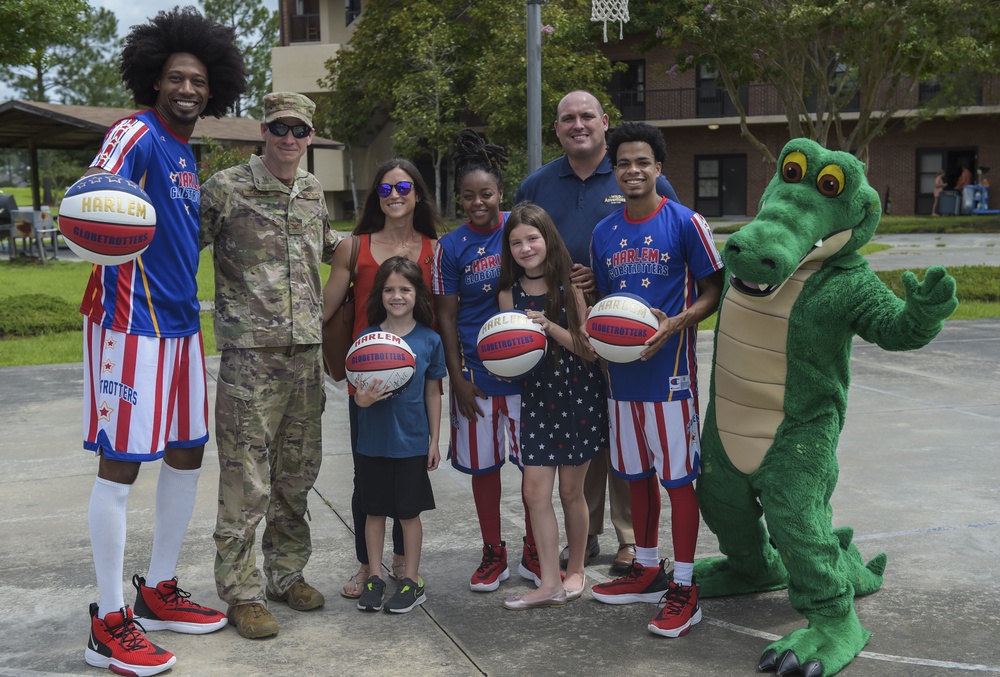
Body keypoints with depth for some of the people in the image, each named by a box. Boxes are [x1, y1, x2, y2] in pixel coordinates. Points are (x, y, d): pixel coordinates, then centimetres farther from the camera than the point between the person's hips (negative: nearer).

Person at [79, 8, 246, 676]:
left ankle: (159, 592, 27)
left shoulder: (187, 155, 17)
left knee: (187, 453, 13)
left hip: (181, 322, 9)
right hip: (133, 321, -9)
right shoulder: (137, 134, -9)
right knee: (121, 462, -4)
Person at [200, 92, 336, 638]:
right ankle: (242, 593, 9)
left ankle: (286, 573, 28)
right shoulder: (226, 189, -5)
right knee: (246, 480, -3)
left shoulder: (313, 192, 13)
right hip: (250, 352, -6)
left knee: (297, 473, 13)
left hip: (307, 351, 6)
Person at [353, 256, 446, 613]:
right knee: (374, 510, 11)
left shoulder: (429, 340, -3)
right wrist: (363, 398, -23)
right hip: (373, 440, 1)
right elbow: (358, 388, 1)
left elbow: (433, 393, 4)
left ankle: (412, 581, 21)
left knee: (409, 511, 9)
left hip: (412, 442, -1)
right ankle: (374, 577, 24)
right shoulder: (368, 337, -2)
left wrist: (434, 440, 3)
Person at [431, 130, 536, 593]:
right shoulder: (450, 247, -1)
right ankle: (493, 555, 25)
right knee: (483, 465, 9)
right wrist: (458, 377, -4)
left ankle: (534, 554, 21)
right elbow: (447, 316, 1)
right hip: (478, 371, 0)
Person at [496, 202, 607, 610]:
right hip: (535, 397, 3)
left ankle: (576, 571, 26)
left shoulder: (570, 286, -6)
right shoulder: (510, 294, 2)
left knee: (571, 491, 8)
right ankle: (550, 583, 5)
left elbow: (589, 348, -8)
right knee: (535, 492, -3)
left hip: (578, 395, -3)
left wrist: (549, 326, -21)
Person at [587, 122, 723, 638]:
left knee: (677, 475, -1)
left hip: (669, 368, -5)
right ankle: (647, 570, 30)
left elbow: (712, 292, -5)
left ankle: (684, 589, 9)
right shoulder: (604, 232, 9)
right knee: (637, 472, 15)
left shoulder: (685, 223, -7)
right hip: (621, 369, 6)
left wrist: (673, 324, -21)